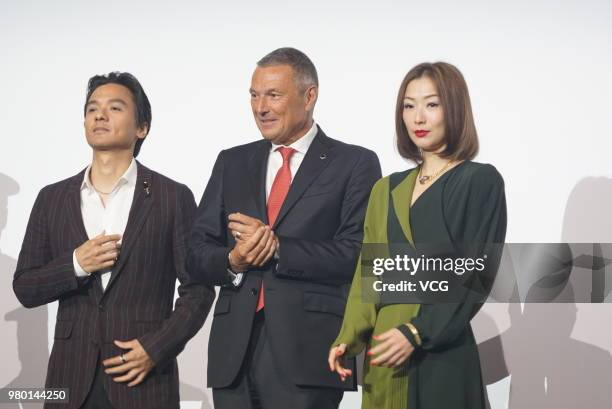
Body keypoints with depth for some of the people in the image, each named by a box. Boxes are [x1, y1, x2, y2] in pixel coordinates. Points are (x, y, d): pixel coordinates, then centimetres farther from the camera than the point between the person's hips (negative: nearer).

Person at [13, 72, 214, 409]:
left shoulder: (174, 197, -1)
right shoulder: (52, 198, 7)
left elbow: (198, 288, -1)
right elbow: (25, 288, 7)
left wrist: (156, 349, -12)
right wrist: (75, 265, -10)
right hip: (72, 377, 2)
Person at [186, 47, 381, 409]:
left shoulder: (355, 164, 1)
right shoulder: (232, 163, 15)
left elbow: (356, 254, -9)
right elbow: (197, 252, 11)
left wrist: (277, 247, -15)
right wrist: (232, 261, -10)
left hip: (307, 351, -4)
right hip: (234, 350, 4)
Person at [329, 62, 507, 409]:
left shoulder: (481, 181, -3)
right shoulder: (387, 189, 15)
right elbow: (368, 274, 10)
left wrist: (417, 333, -17)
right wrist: (350, 337, -5)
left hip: (442, 358, -5)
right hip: (384, 358, 5)